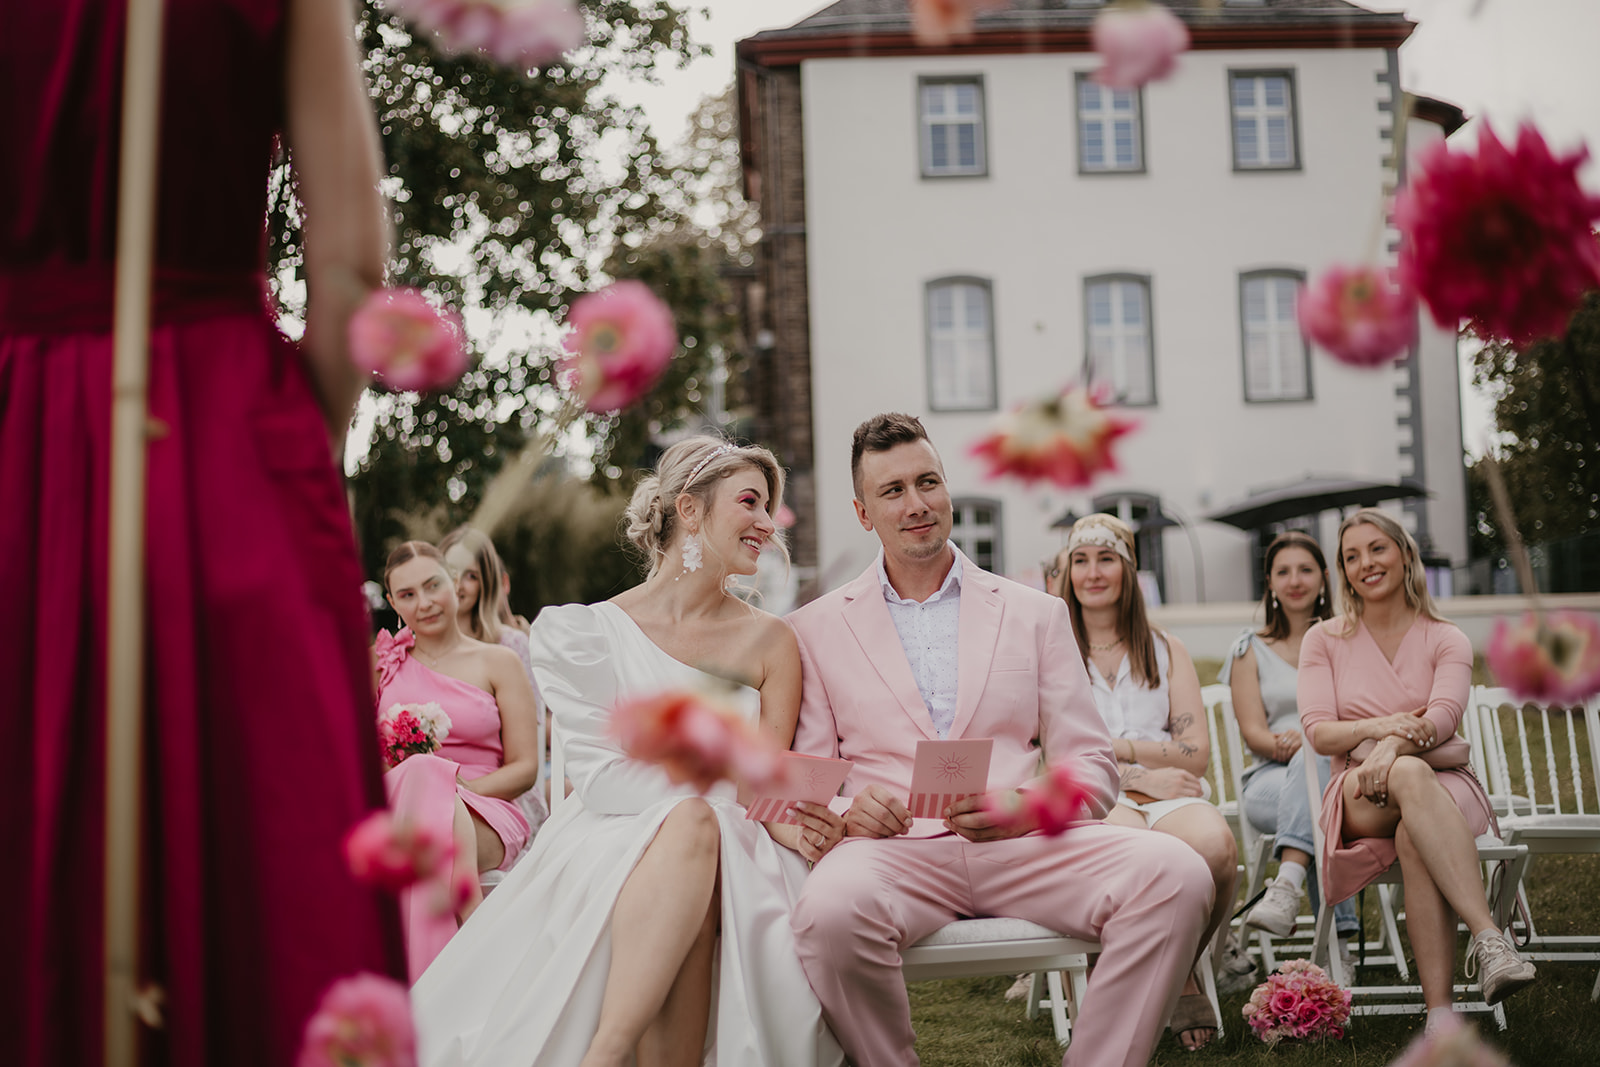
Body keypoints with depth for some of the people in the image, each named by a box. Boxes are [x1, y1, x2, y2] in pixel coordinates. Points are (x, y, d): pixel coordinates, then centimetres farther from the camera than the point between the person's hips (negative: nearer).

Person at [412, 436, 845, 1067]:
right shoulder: (589, 633, 6)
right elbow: (599, 777, -3)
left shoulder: (770, 642, 12)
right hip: (608, 847, -1)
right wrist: (742, 796, -14)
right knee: (690, 821, -35)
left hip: (732, 858, 1)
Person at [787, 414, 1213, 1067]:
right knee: (831, 910, -38)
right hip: (894, 847, -1)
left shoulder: (1036, 614, 17)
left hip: (1024, 846, 2)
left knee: (1178, 879, -27)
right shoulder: (815, 630, 14)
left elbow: (1092, 767, 12)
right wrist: (847, 810, -14)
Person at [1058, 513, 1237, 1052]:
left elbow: (1196, 753, 9)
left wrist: (1114, 747, -1)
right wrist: (1140, 776, -7)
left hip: (1171, 796, 3)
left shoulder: (1166, 650, 20)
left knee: (1214, 845, -34)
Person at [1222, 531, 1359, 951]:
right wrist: (1281, 745, -20)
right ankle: (1338, 937, -48)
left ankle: (1287, 885, -55)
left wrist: (1305, 740, -18)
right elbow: (1252, 731, 7)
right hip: (1271, 779, 0)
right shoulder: (1251, 650, 19)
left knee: (1314, 756, -40)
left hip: (1342, 769, 0)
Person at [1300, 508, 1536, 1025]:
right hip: (1358, 797, 0)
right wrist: (1379, 727, -23)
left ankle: (1440, 1015, -48)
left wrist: (1393, 746, -33)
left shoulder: (1446, 640, 10)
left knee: (1414, 840, -40)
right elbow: (1318, 732, -1)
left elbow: (1442, 718, -10)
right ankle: (1488, 935, -53)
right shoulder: (1324, 640, 13)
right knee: (1410, 774, -40)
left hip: (1445, 783, 1)